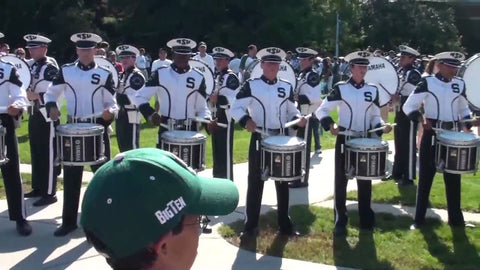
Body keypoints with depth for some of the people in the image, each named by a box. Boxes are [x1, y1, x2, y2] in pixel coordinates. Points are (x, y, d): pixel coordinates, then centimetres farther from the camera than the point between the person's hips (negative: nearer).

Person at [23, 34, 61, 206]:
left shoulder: (51, 68, -12)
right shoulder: (31, 65, 12)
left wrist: (37, 96, -24)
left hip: (47, 115, -9)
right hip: (34, 114, 9)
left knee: (48, 155, -3)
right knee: (36, 153, 15)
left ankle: (49, 193, 2)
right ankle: (38, 187, 27)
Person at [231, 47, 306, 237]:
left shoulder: (286, 87, 7)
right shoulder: (251, 85, -4)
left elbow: (292, 112, 12)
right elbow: (236, 108, -7)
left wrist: (298, 120, -10)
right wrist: (246, 120, -26)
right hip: (259, 139, -3)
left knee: (283, 182, 11)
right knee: (255, 182, 2)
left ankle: (285, 224, 23)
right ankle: (251, 226, 12)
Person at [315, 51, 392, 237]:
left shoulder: (372, 90, 5)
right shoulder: (340, 88, -6)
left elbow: (375, 116, 10)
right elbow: (321, 111, -7)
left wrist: (382, 126, -10)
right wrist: (330, 125, -24)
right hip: (344, 140, -3)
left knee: (365, 181, 11)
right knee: (341, 181, 3)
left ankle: (366, 220, 24)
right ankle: (340, 222, 13)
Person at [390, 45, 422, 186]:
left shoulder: (414, 74, -15)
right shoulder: (400, 71, 11)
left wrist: (399, 99, -22)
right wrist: (393, 97, 3)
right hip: (400, 112, 9)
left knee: (408, 146, -2)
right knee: (399, 144, 17)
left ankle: (408, 177, 6)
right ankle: (397, 172, 28)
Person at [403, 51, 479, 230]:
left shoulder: (460, 84, 6)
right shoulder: (427, 82, -7)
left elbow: (464, 109, 18)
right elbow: (408, 106, -9)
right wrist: (421, 118, -26)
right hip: (431, 134, -4)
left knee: (453, 178, 10)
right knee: (426, 176, 3)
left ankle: (455, 218, 21)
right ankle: (419, 219, 12)